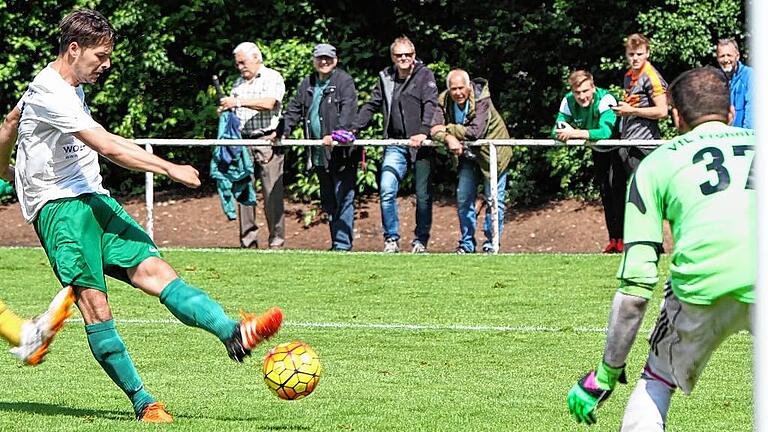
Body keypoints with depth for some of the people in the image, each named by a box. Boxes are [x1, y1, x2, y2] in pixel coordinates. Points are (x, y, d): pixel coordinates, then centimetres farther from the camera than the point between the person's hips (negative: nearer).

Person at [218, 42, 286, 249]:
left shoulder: (272, 78, 1)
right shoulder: (239, 83, 20)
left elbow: (268, 103, -16)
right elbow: (234, 110, 25)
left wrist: (239, 101, -18)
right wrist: (225, 110, 1)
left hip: (267, 141, -6)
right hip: (243, 140, 6)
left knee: (272, 193, -6)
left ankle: (276, 240, -2)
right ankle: (247, 241, 3)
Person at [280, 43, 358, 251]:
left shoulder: (344, 82, -4)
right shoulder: (308, 84, 16)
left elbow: (348, 111, -17)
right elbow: (294, 110, 18)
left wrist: (337, 134, -29)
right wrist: (283, 131, 2)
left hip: (341, 152, -7)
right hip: (320, 154, 7)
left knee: (343, 198, -7)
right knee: (328, 201, 12)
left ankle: (343, 243, -6)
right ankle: (336, 242, 18)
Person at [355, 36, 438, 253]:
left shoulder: (424, 75, -1)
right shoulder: (386, 78, 10)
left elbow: (431, 105, -13)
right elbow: (371, 106, 16)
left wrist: (424, 132, -27)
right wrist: (352, 130, 5)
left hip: (421, 145, -3)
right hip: (395, 144, 3)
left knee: (423, 195, 4)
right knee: (387, 191, -12)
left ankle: (421, 240, 19)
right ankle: (391, 239, -1)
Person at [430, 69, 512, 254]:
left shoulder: (481, 100, -24)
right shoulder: (444, 101, -9)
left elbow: (476, 132, -33)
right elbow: (435, 129, -16)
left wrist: (448, 129, -26)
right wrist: (449, 138, -37)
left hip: (492, 154, -5)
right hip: (468, 155, 5)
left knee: (494, 200, -2)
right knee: (463, 199, 5)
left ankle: (491, 244, 9)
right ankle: (466, 244, 17)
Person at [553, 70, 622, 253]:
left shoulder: (605, 100, -36)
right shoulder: (569, 101, -20)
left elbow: (605, 132, -49)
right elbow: (557, 131, -21)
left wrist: (575, 133, -54)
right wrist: (566, 132, -44)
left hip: (618, 147, -6)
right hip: (598, 150, 6)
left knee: (616, 186, -18)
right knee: (604, 191, 10)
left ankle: (622, 238, -16)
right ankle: (613, 240, 17)